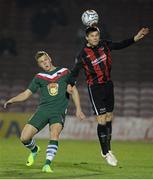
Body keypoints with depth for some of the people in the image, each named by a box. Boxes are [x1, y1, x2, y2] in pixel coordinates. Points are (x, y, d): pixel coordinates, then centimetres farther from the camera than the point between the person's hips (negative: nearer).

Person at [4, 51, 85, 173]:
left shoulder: (64, 72, 9)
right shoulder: (39, 77, 12)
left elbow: (73, 90, 12)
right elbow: (27, 93, 14)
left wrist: (78, 109, 4)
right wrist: (12, 100, -2)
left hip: (59, 111, -2)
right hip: (43, 110, 2)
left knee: (54, 134, -32)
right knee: (24, 138, -9)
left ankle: (47, 164, -33)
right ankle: (34, 150, 26)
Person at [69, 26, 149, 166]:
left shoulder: (104, 45, 1)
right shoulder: (83, 55, -11)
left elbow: (121, 45, 9)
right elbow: (75, 71, -9)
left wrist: (135, 38, -1)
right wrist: (71, 85, -25)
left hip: (108, 85, 5)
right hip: (95, 88, -5)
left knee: (109, 119, 11)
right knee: (102, 121, -9)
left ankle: (107, 149, 25)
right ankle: (106, 153, 0)